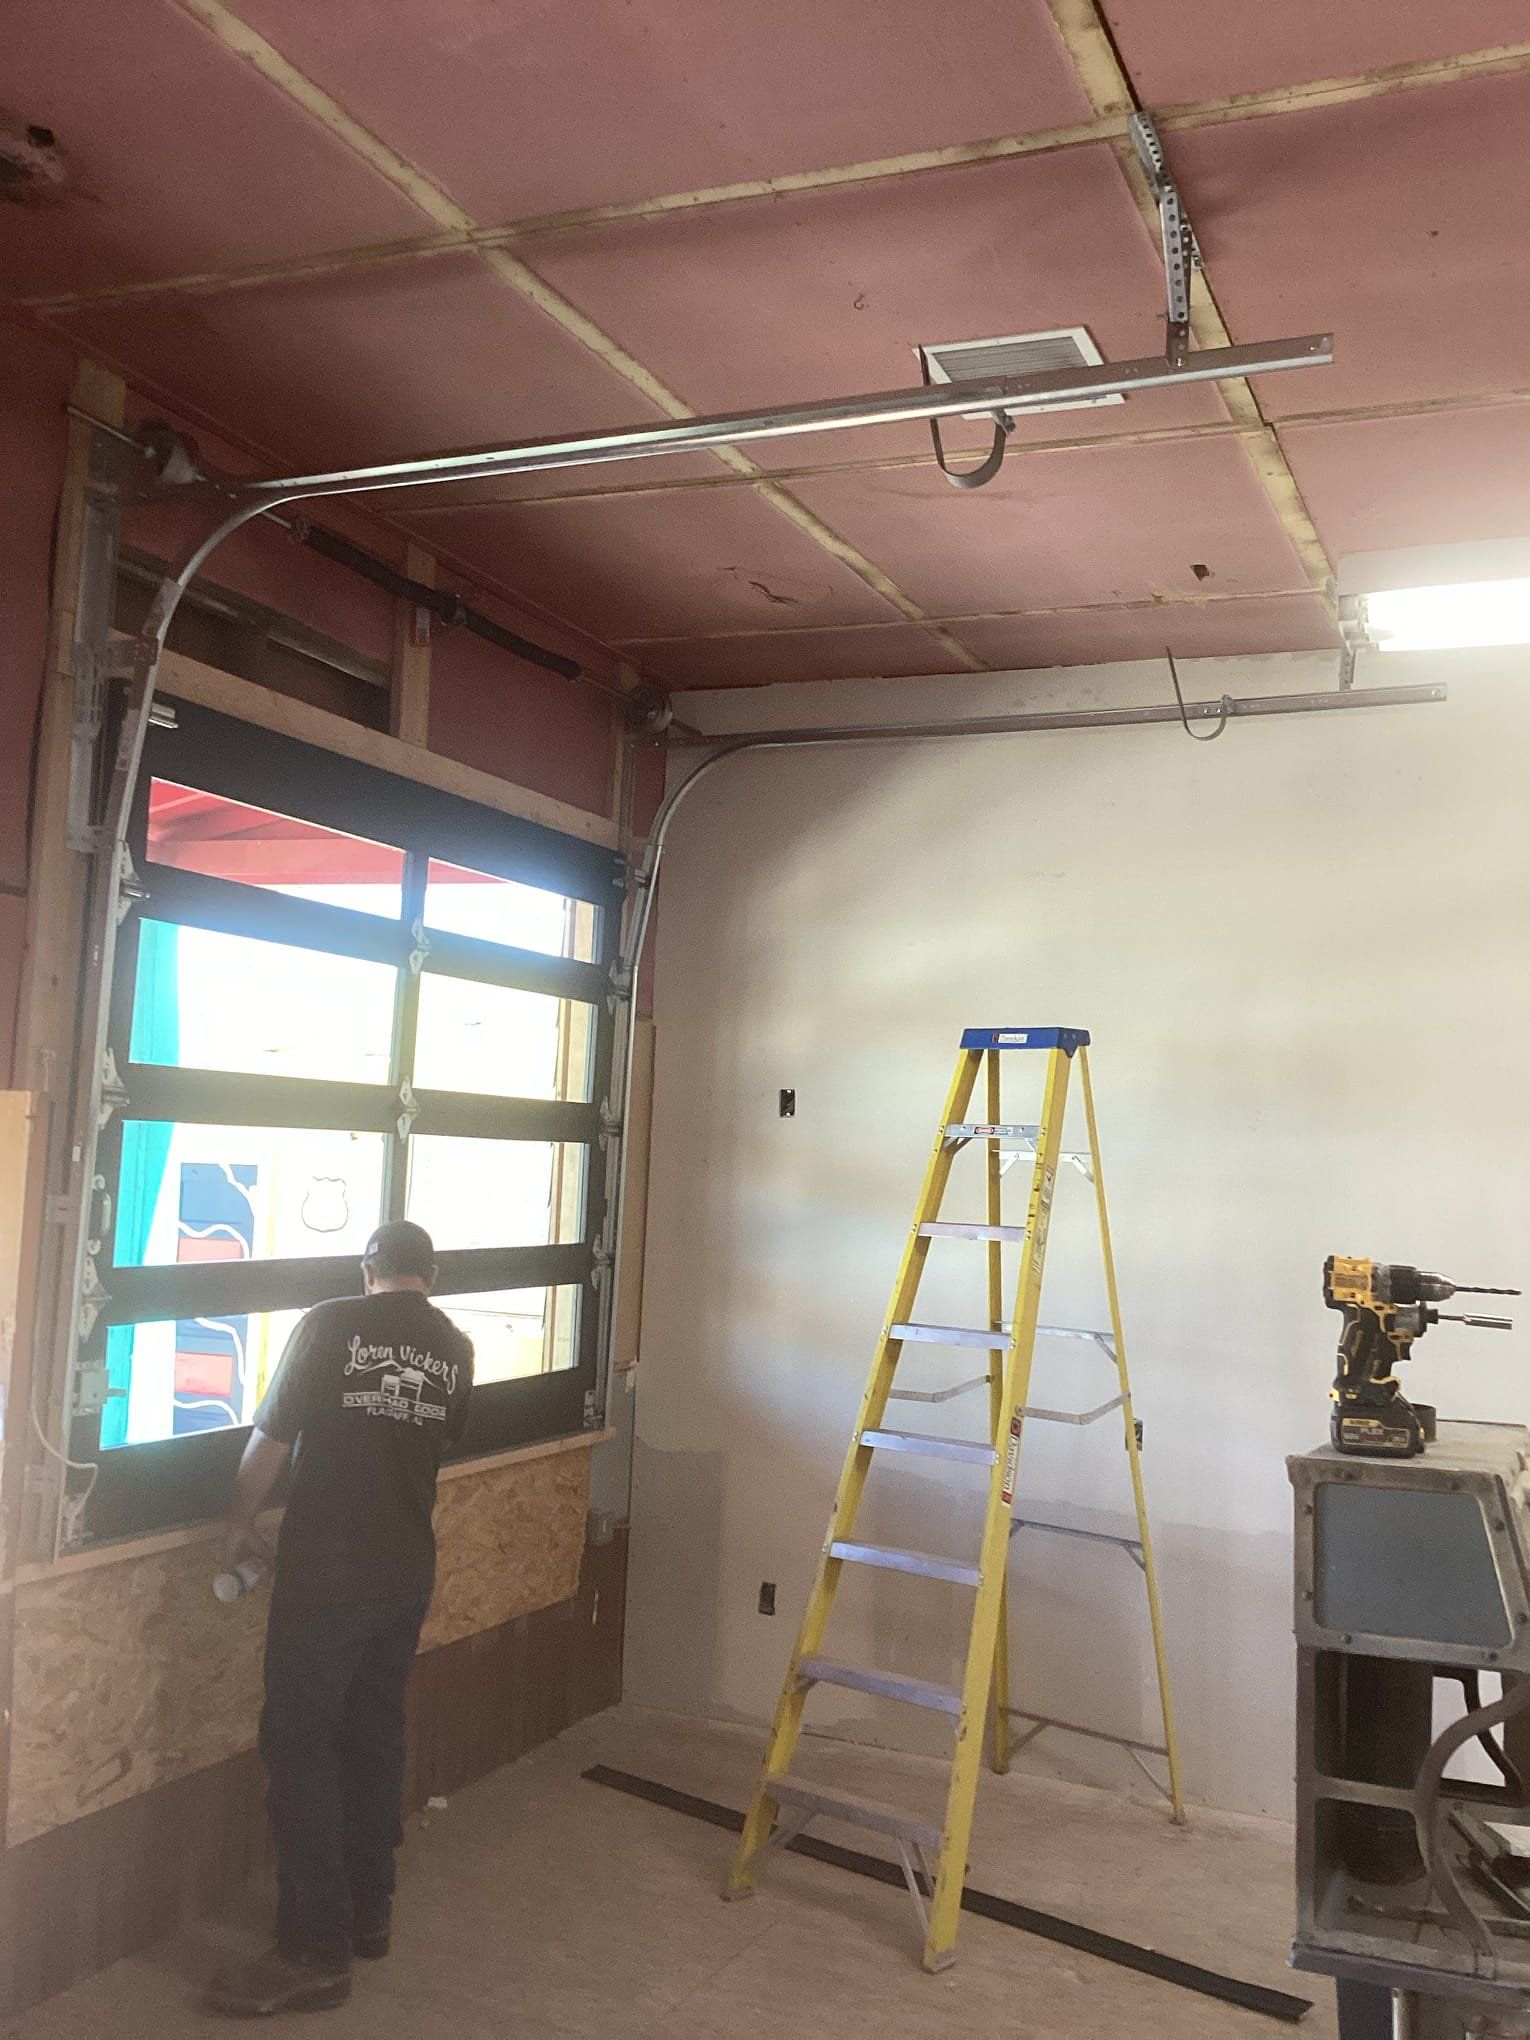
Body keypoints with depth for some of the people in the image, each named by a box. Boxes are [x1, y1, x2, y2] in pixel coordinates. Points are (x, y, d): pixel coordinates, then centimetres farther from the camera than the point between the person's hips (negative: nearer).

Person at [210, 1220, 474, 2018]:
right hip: (407, 1575, 6)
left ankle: (316, 1955, 4)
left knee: (300, 1748, 2)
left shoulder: (332, 1324, -10)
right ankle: (369, 1914, 27)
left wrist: (240, 1524, 8)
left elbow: (271, 1437, -7)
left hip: (324, 1574, -5)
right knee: (376, 1738, 17)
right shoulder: (455, 1349, 4)